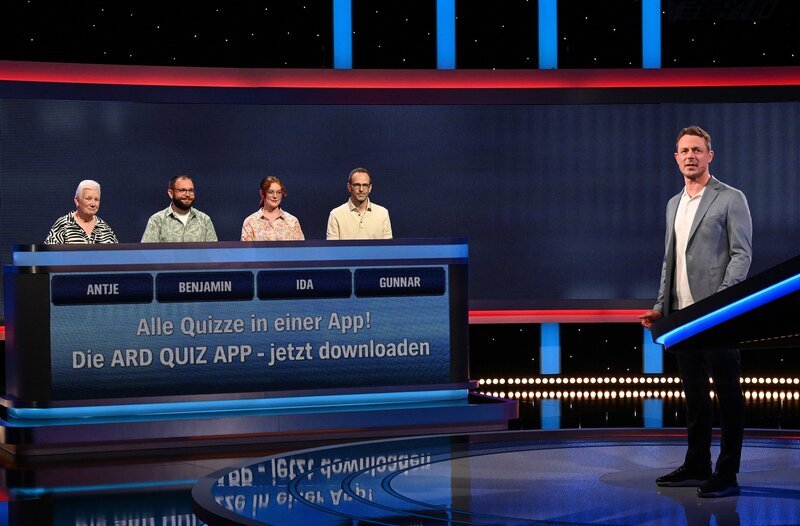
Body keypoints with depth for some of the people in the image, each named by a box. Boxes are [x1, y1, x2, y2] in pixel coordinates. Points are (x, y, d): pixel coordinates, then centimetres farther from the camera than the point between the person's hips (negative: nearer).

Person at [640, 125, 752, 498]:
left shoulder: (730, 199, -4)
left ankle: (727, 475, 1)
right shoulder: (674, 204, 17)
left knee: (727, 394, -2)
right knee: (694, 394, 12)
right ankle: (696, 467, 20)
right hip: (682, 314, 7)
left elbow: (741, 255, -9)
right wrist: (660, 306, 13)